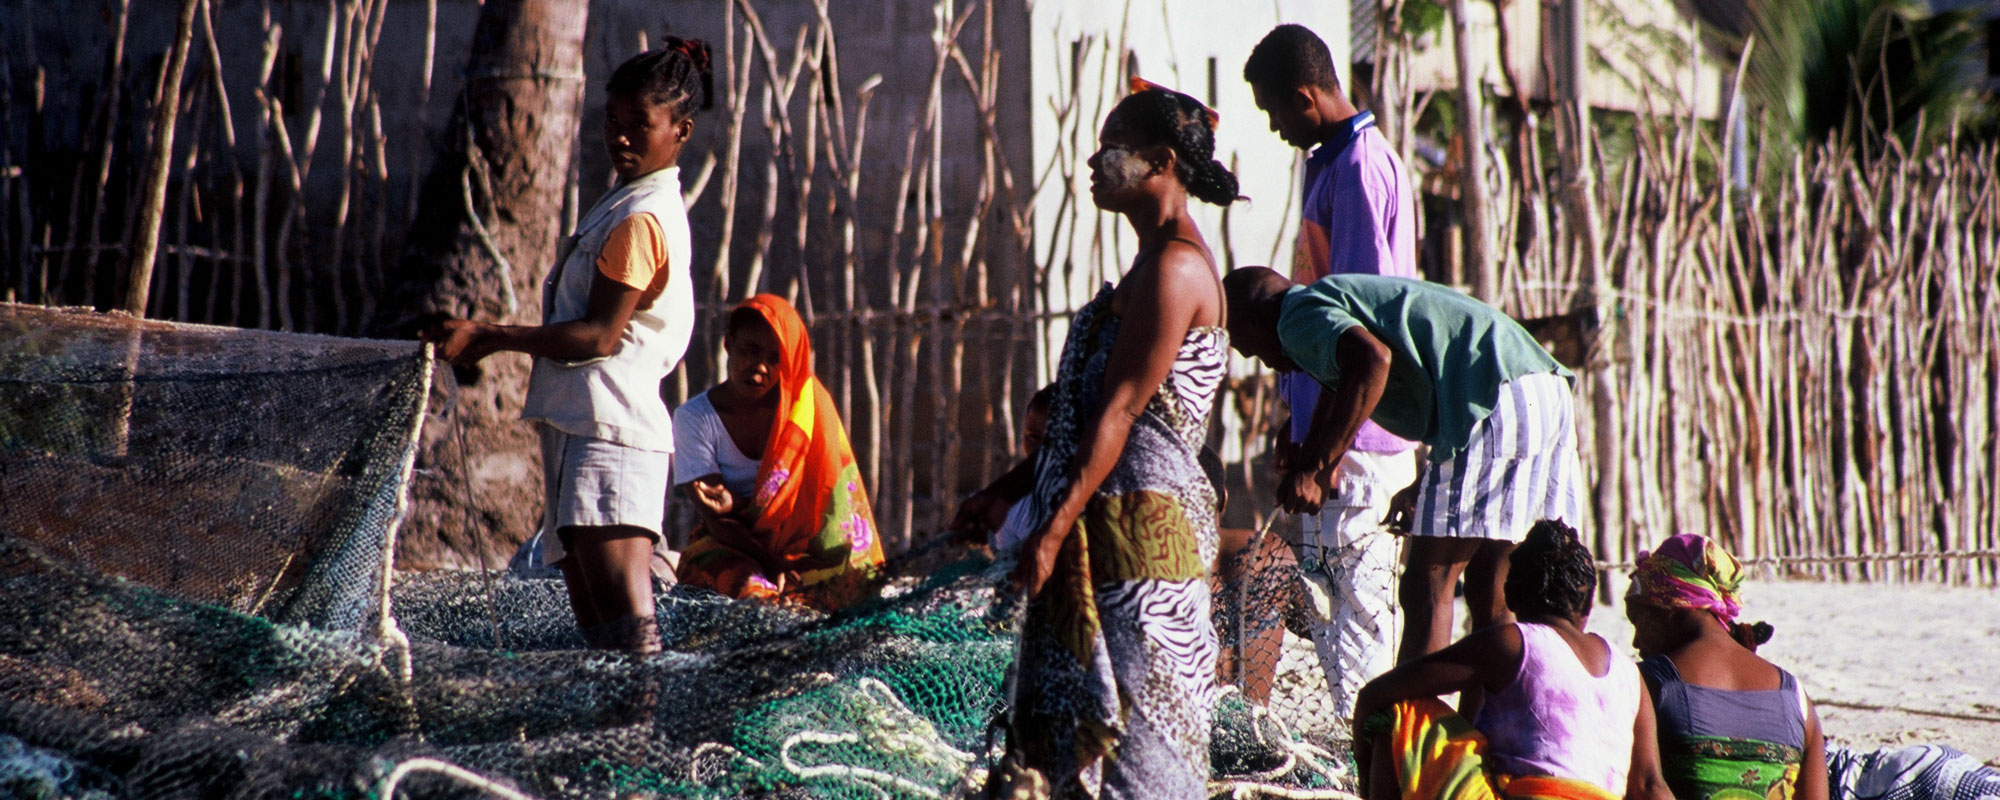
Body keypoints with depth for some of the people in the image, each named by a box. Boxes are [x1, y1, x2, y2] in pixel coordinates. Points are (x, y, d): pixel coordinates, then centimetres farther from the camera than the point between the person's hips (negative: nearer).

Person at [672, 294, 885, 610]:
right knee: (748, 582, -38)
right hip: (729, 547, -3)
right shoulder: (694, 418, -6)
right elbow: (716, 520, -11)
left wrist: (737, 504, -21)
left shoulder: (808, 404, -3)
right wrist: (774, 564, -28)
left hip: (797, 542, 3)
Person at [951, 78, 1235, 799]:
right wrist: (1004, 493, 21)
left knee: (1132, 728, -7)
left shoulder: (1174, 266, -14)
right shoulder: (1157, 265, 19)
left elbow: (1118, 414, -19)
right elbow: (1086, 410, 23)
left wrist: (1052, 532, -21)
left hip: (1142, 525, -10)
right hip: (1112, 527, 10)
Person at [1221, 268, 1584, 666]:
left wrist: (1312, 469, -16)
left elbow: (1372, 359, -20)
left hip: (1496, 406, -9)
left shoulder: (1300, 317, 1)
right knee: (1488, 597, 13)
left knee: (1425, 593, -3)